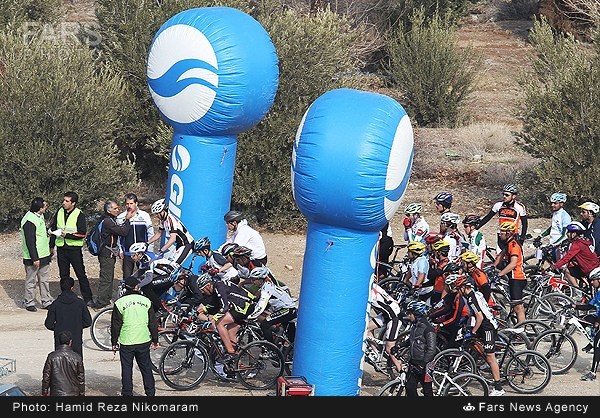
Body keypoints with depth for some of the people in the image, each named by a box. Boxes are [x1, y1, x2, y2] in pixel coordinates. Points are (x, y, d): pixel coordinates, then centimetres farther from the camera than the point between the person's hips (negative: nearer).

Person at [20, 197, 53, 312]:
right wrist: (34, 258, -21)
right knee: (31, 280, 4)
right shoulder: (29, 221, -23)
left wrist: (49, 248, 22)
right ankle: (29, 303, 15)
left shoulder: (39, 216, 6)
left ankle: (46, 301, 24)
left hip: (44, 255, 9)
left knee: (45, 279, 15)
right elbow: (30, 242, -23)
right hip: (33, 257, -9)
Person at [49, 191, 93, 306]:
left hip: (74, 249, -5)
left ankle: (88, 298, 5)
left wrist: (67, 235, -23)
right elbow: (53, 229, 15)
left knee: (81, 274, -1)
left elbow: (82, 234, -13)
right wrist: (51, 246, 13)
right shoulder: (59, 213, 6)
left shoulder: (79, 215, -8)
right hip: (61, 248, 5)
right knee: (63, 275, 9)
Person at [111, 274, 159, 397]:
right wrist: (155, 340, 14)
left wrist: (114, 342, 6)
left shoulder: (120, 303, -6)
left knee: (127, 369, 7)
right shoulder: (146, 301, 1)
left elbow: (116, 325, -3)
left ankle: (127, 393, 10)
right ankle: (150, 392, 18)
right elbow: (153, 323, 5)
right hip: (144, 341, 2)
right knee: (146, 368, 13)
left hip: (126, 343, -2)